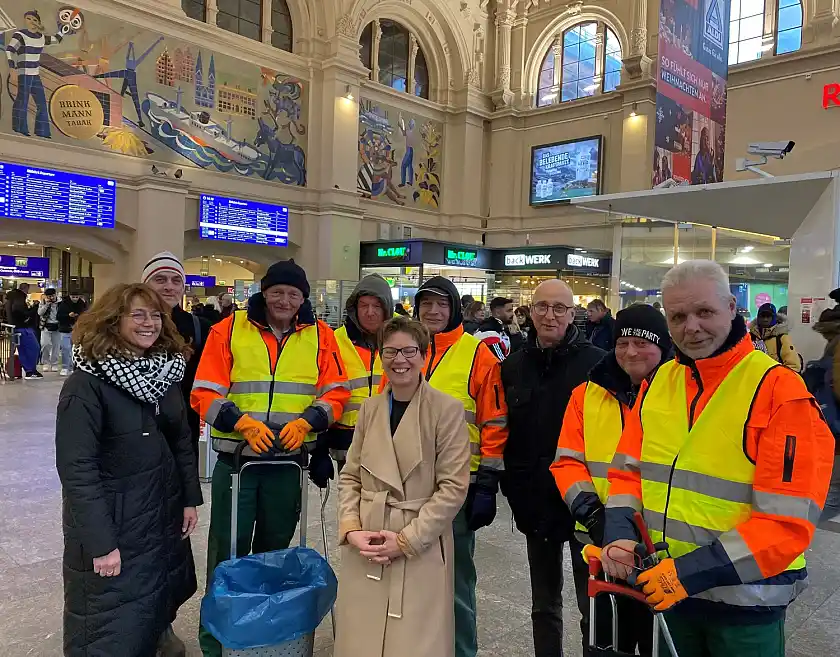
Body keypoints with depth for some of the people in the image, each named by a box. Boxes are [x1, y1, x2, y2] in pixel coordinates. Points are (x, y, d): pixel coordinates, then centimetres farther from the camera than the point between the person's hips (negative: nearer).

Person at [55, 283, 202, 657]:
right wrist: (101, 542, -22)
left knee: (160, 606, 19)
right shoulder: (86, 383, -18)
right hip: (112, 522, -6)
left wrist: (190, 499, 7)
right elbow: (76, 468, -21)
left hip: (164, 515, 6)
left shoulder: (166, 371, 4)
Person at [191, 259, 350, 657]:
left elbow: (335, 393, -1)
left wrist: (305, 422, -17)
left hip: (288, 461, 2)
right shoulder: (230, 329, -5)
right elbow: (205, 394, -7)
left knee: (275, 549, 17)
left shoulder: (319, 335, 0)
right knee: (227, 550, 8)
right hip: (236, 459, -2)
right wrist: (243, 423, -22)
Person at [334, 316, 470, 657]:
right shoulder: (370, 407, 7)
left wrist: (406, 539, -12)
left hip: (421, 549, -4)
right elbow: (350, 476, 10)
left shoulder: (447, 410, -9)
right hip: (365, 547, 4)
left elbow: (454, 486, -10)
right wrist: (350, 529, -5)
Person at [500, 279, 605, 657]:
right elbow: (503, 434, 8)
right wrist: (512, 486, 4)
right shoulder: (514, 366, 4)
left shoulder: (597, 364, -10)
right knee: (544, 604, 19)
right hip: (535, 503, 4)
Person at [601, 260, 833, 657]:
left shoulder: (780, 390, -16)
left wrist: (692, 571, -24)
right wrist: (619, 534, -12)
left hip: (745, 600, -4)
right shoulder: (658, 382, 1)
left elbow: (787, 520, -20)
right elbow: (629, 469, 5)